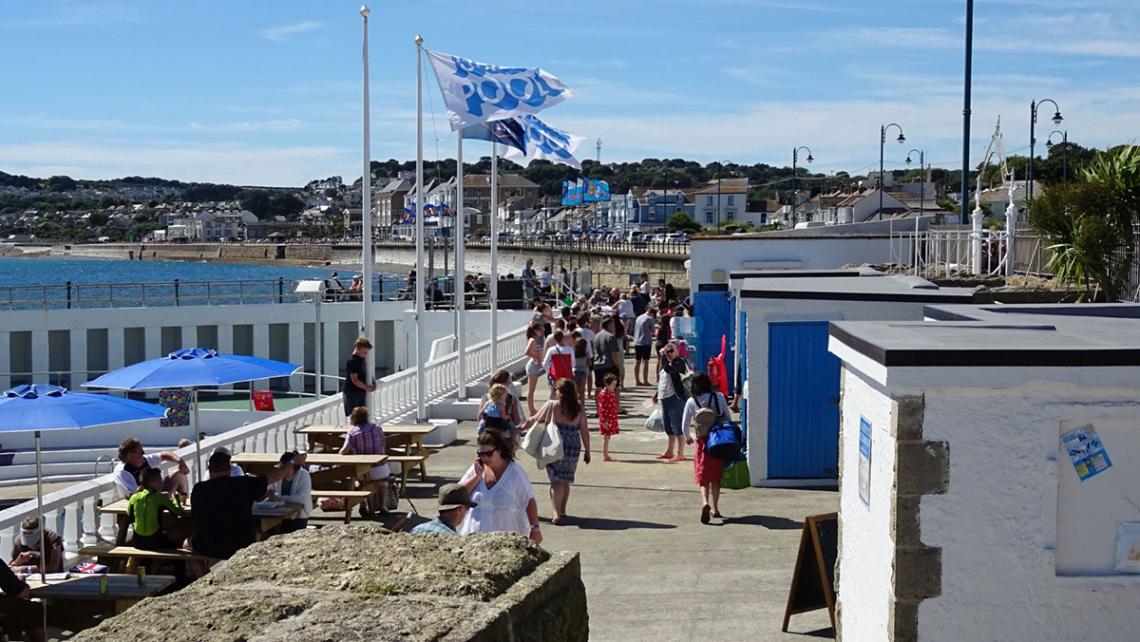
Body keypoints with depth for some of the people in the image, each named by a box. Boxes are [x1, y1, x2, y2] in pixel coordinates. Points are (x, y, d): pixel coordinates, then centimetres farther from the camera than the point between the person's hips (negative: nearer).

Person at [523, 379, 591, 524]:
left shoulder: (552, 405, -5)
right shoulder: (579, 409, 1)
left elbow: (534, 420, 2)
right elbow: (584, 431, 3)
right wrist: (587, 451, 12)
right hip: (573, 448, 3)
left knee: (556, 481, -2)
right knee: (565, 481, 18)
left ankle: (557, 514, -11)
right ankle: (562, 512, 30)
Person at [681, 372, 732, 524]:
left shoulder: (691, 402, -4)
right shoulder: (719, 397, 0)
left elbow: (685, 424, 3)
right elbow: (728, 419, 4)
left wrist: (688, 437, 23)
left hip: (703, 441, -2)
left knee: (703, 475, 3)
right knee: (717, 476, 14)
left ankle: (705, 502, -23)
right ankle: (715, 509, 19)